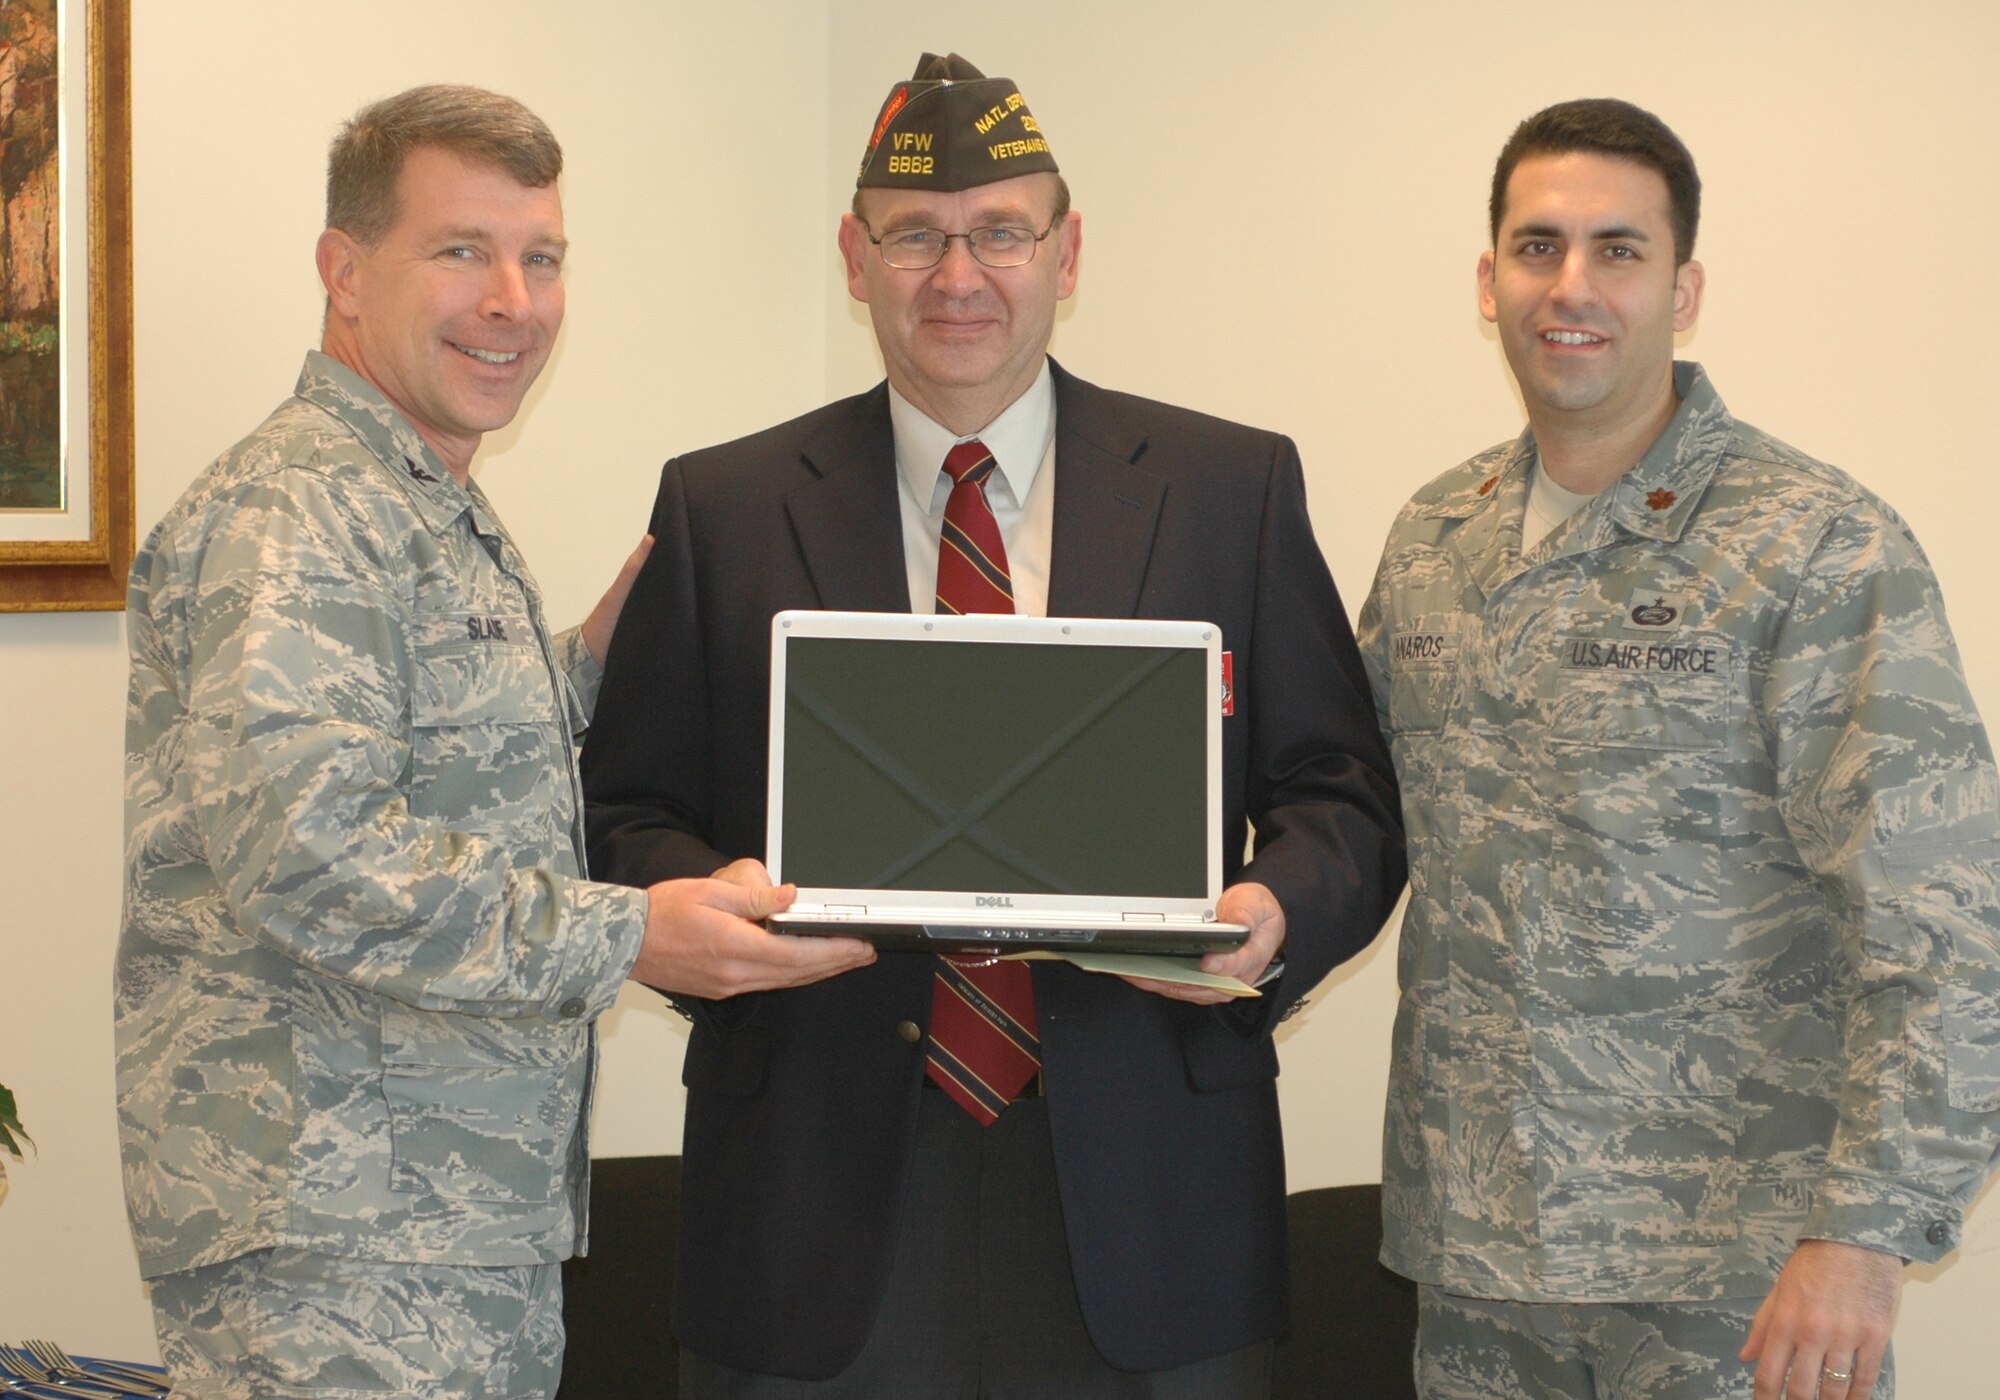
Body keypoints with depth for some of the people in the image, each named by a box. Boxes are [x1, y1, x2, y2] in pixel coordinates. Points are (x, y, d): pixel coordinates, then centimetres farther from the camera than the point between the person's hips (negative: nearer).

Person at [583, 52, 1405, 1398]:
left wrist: (1279, 912, -15)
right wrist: (699, 899, -14)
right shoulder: (722, 507, 7)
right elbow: (625, 812, 7)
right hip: (819, 1198, 0)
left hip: (1140, 1199, 0)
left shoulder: (1233, 488, 6)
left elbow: (1342, 798, 6)